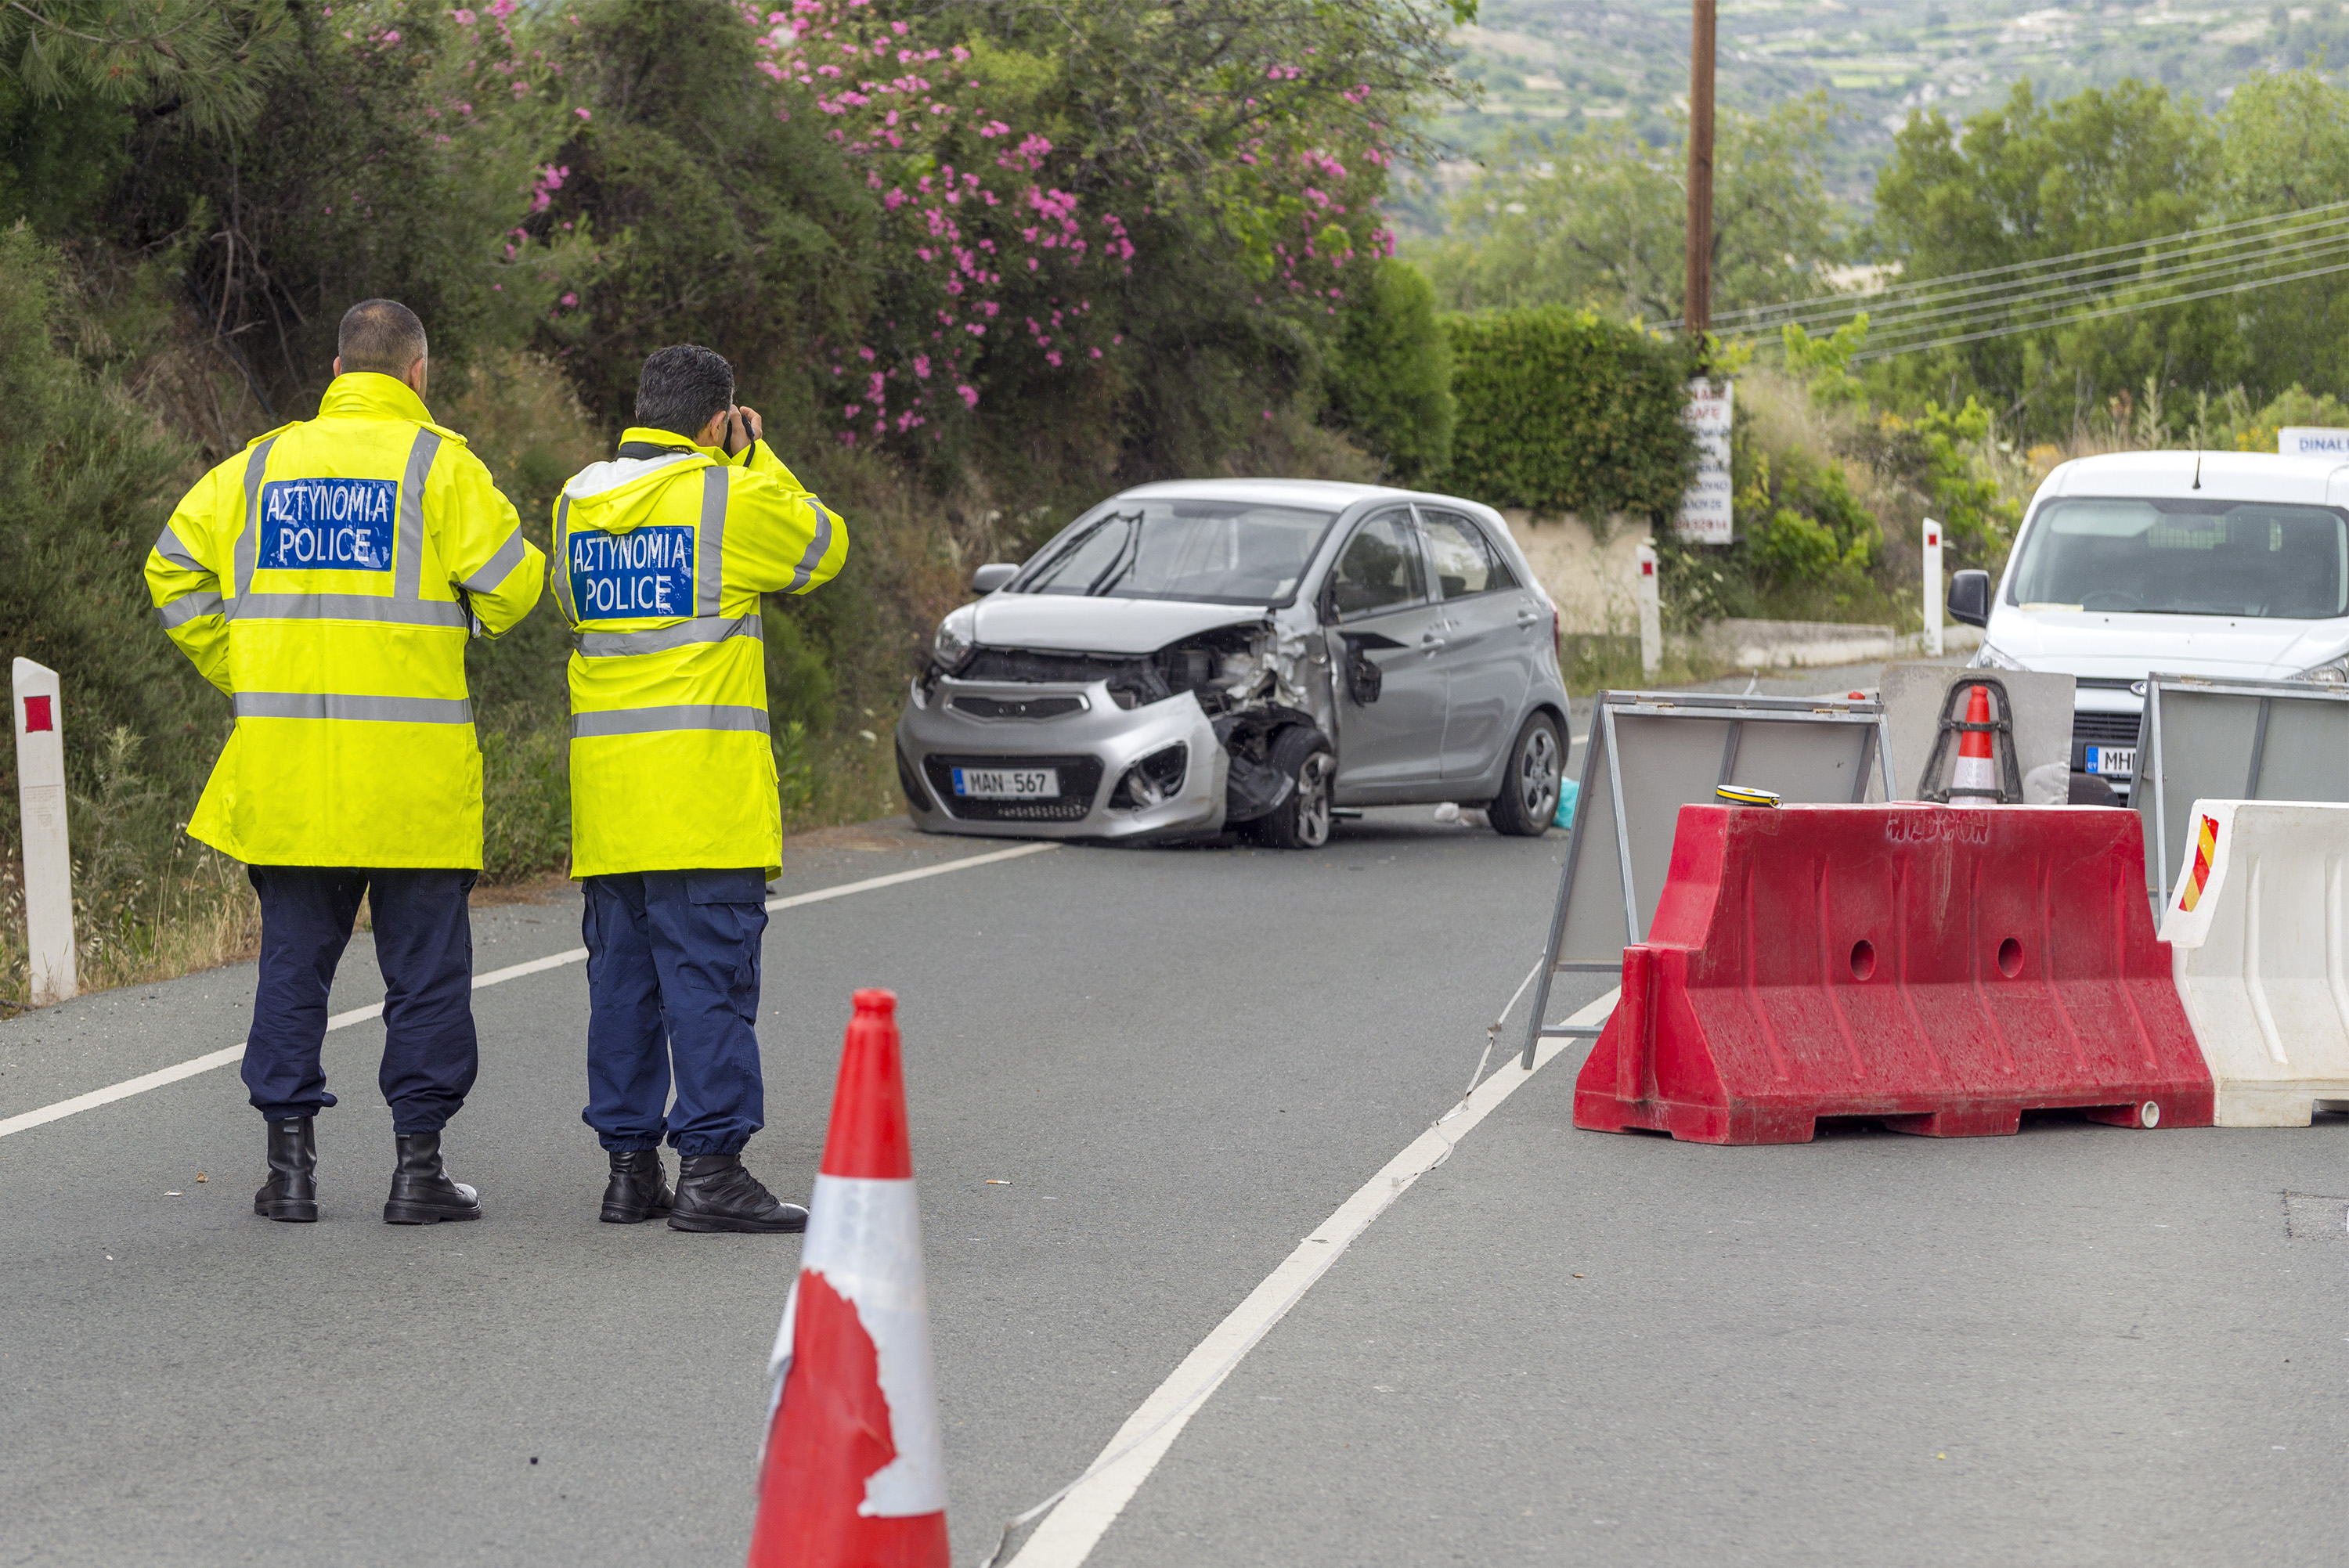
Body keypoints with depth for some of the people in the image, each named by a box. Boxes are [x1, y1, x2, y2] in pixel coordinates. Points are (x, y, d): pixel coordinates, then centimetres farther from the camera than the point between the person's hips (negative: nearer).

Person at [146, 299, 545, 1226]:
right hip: (411, 767, -3)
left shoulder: (262, 465, 9)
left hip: (286, 766, 4)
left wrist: (242, 678, 13)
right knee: (425, 966, 4)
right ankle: (418, 1161, 3)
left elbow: (175, 573, 8)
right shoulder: (436, 463, -3)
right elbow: (509, 584, -8)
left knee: (294, 961, 10)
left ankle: (291, 1160, 9)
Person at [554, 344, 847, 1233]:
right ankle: (711, 1170, -8)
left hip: (607, 788, 6)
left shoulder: (578, 501, 10)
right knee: (709, 976, -5)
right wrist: (755, 459, 16)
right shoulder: (729, 499, -8)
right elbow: (823, 549, 7)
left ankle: (629, 1166, 12)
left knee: (624, 975, 10)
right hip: (705, 785, -6)